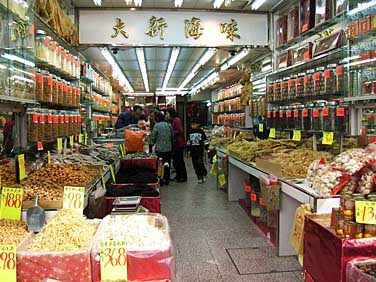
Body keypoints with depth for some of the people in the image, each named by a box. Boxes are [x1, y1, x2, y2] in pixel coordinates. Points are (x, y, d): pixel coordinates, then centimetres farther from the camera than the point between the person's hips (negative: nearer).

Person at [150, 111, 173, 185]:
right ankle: (167, 179, 19)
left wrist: (154, 142, 11)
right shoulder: (168, 125, 2)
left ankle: (161, 180, 7)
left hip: (159, 148, -5)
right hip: (168, 148, 5)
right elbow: (172, 136, 10)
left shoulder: (156, 125, -12)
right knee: (167, 164, 12)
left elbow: (152, 137, -9)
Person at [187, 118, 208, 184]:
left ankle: (204, 175, 11)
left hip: (200, 151, -4)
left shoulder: (201, 132, -4)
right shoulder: (190, 132, 7)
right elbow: (188, 142, 13)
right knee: (195, 165, 5)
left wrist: (207, 147, -5)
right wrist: (188, 150, 11)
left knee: (200, 163, -11)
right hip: (193, 151, 4)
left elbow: (205, 140, -1)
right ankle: (199, 177, 14)